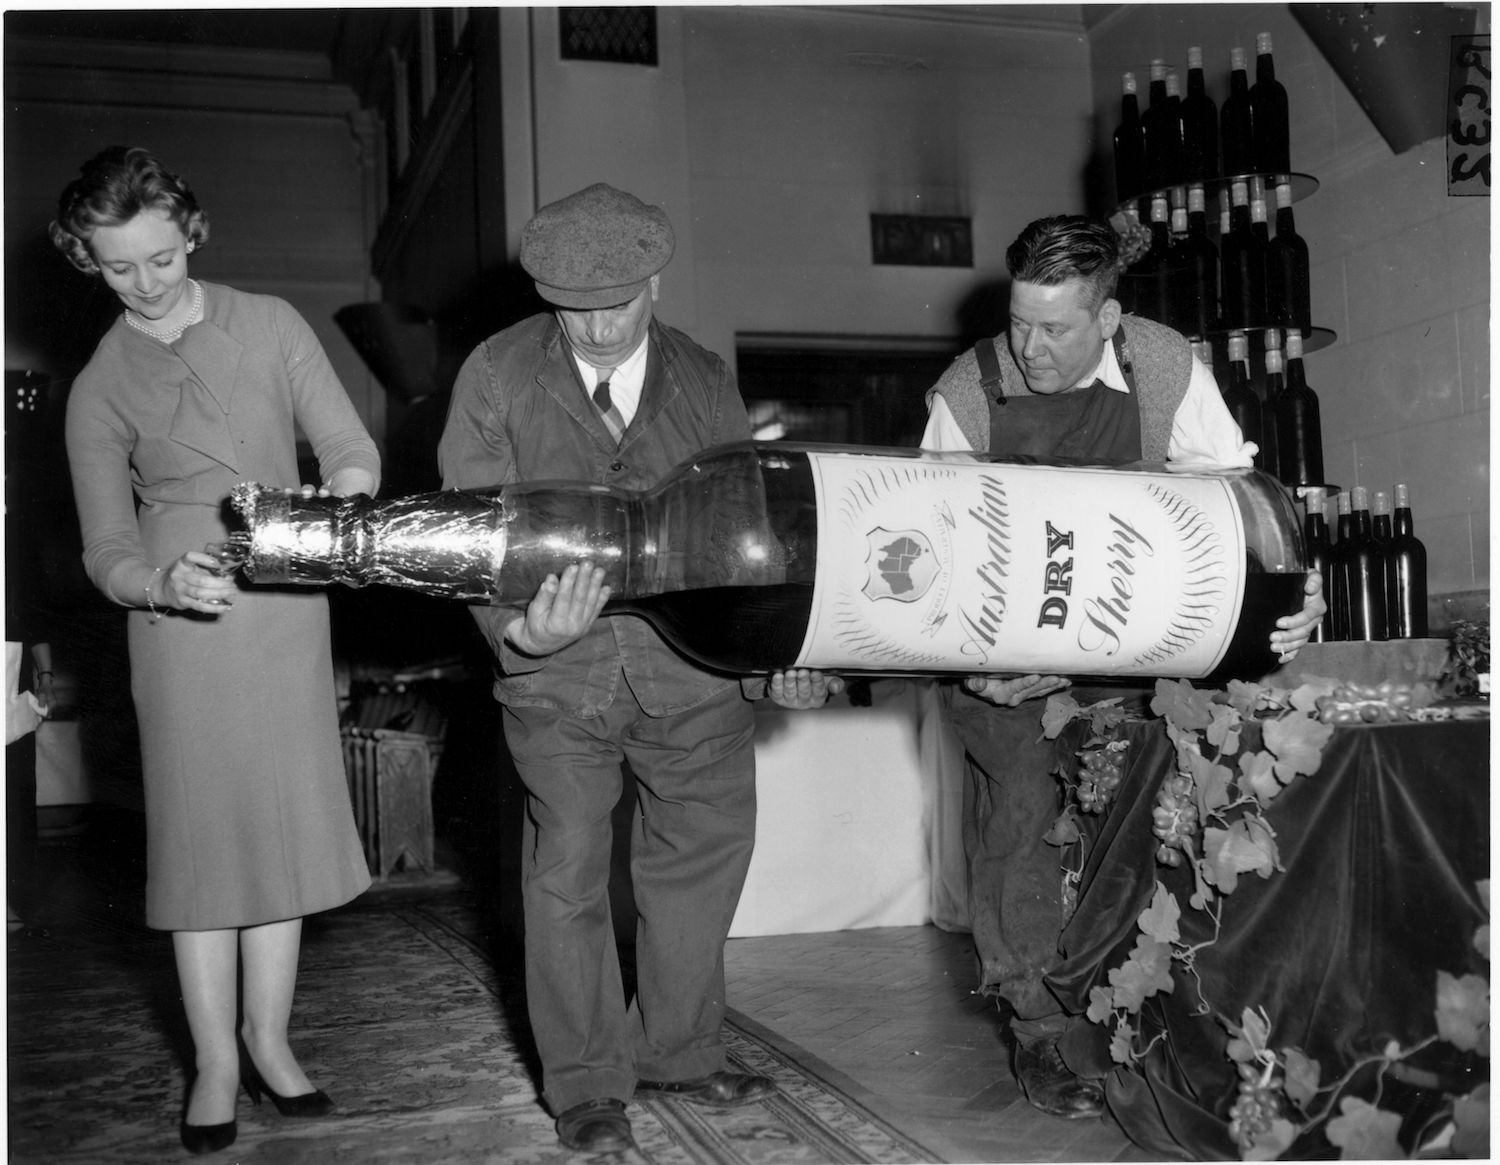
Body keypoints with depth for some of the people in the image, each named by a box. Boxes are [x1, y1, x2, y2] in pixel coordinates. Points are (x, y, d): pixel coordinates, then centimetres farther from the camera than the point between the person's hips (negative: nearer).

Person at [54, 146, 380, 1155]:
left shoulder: (270, 325, 6)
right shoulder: (99, 390, 5)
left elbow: (354, 453, 2)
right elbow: (106, 552, 2)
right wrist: (162, 583, -21)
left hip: (288, 609, 1)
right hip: (181, 623, -1)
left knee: (286, 823, 3)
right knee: (200, 833, 0)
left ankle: (270, 1040, 18)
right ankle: (215, 1063, 12)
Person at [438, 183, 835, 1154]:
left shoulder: (706, 383, 5)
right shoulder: (497, 375, -3)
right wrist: (517, 627, -24)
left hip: (690, 661, 3)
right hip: (559, 670, -3)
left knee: (707, 848, 11)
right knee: (568, 871, 1)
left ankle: (676, 1053, 32)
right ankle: (586, 1085, 20)